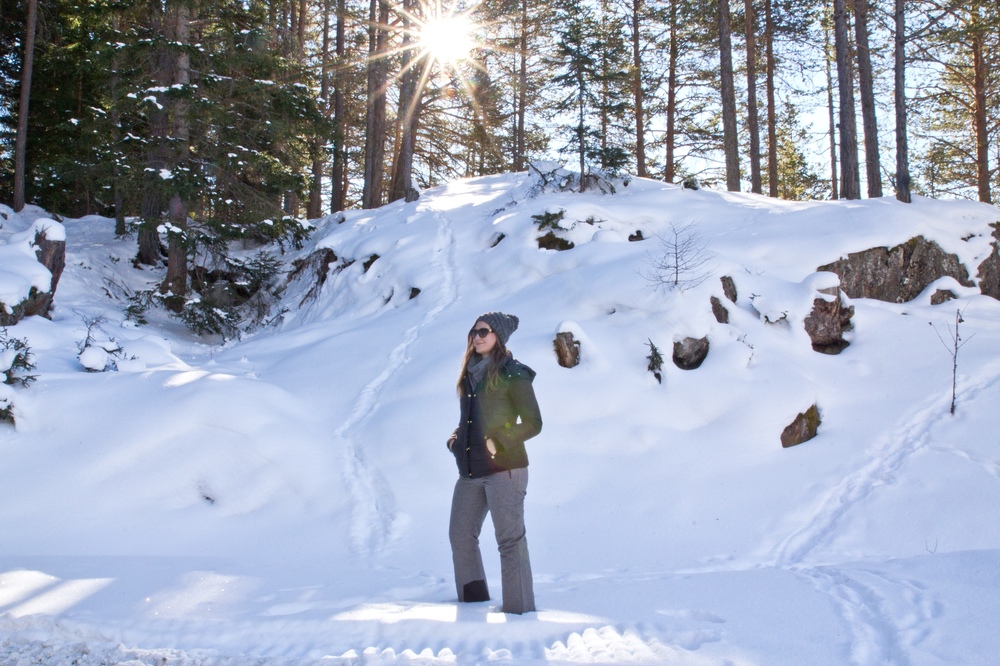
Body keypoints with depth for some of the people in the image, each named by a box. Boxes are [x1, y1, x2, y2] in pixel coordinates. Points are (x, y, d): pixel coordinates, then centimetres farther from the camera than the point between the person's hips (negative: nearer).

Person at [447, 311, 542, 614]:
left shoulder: (512, 374, -5)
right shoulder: (470, 373, 15)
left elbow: (533, 424, -7)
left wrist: (498, 441, -17)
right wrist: (455, 439, 6)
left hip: (503, 467, -8)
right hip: (470, 469, 8)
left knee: (510, 539, -7)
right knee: (460, 535, 10)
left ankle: (519, 610, -2)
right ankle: (473, 601, 22)